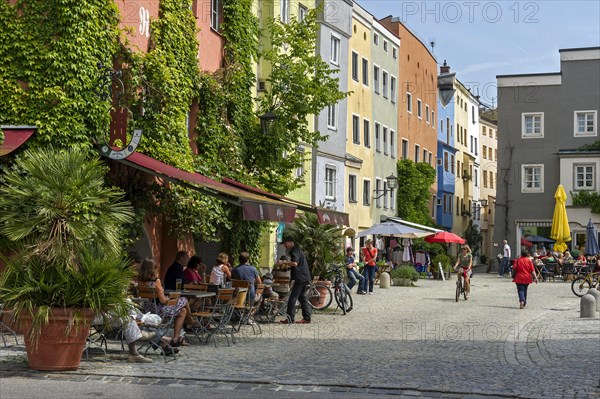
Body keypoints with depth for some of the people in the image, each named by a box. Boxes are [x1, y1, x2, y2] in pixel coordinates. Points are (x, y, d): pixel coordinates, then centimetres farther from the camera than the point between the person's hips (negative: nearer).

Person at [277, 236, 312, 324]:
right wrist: (285, 263, 22)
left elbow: (295, 263, -26)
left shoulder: (295, 251, -12)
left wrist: (283, 262, -21)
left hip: (300, 278, -11)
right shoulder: (297, 249, 21)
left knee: (292, 298, -10)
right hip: (304, 277, 11)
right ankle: (307, 318, 15)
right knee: (302, 297, 14)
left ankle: (290, 318, -12)